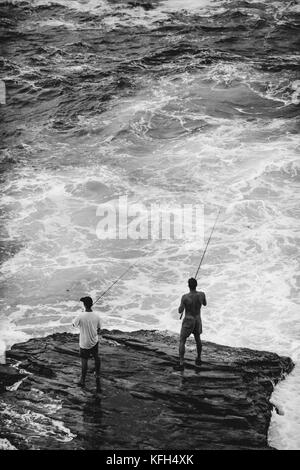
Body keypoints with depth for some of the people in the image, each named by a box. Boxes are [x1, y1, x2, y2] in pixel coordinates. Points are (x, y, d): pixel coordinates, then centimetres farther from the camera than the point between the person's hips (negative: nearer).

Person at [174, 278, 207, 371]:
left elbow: (180, 311, -18)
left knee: (182, 342, 5)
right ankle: (198, 359, 41)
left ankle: (181, 364, -1)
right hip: (198, 320, 4)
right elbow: (205, 304, 7)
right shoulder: (202, 294, -15)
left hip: (188, 321, -4)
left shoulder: (185, 297, -26)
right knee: (197, 339, 27)